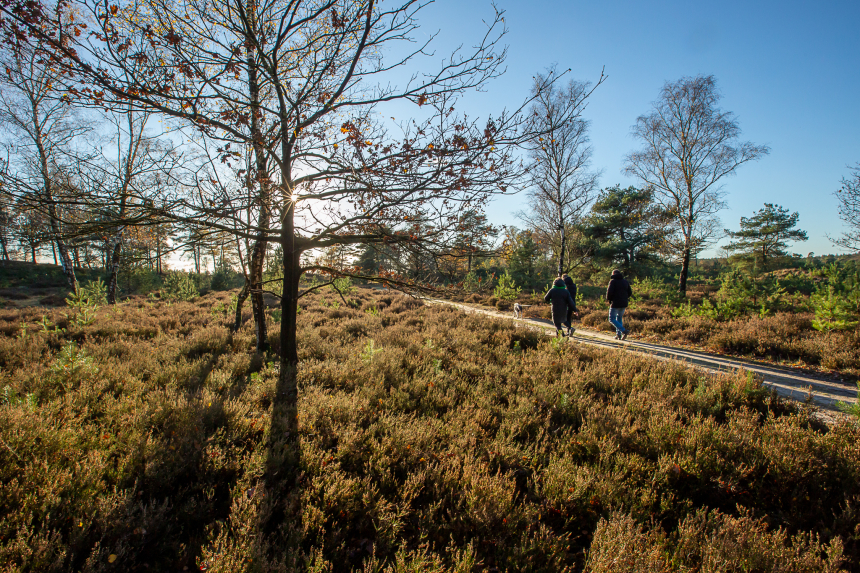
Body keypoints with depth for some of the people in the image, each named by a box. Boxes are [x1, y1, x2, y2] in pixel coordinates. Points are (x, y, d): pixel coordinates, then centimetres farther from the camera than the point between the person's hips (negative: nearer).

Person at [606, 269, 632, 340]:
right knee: (619, 318, 21)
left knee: (612, 320, 0)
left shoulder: (613, 281, -7)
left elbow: (609, 292, -17)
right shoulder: (625, 281, 10)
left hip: (615, 303, -6)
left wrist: (608, 299, 1)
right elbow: (630, 293, 9)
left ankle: (624, 331, -17)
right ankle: (618, 334, 16)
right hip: (624, 303, 6)